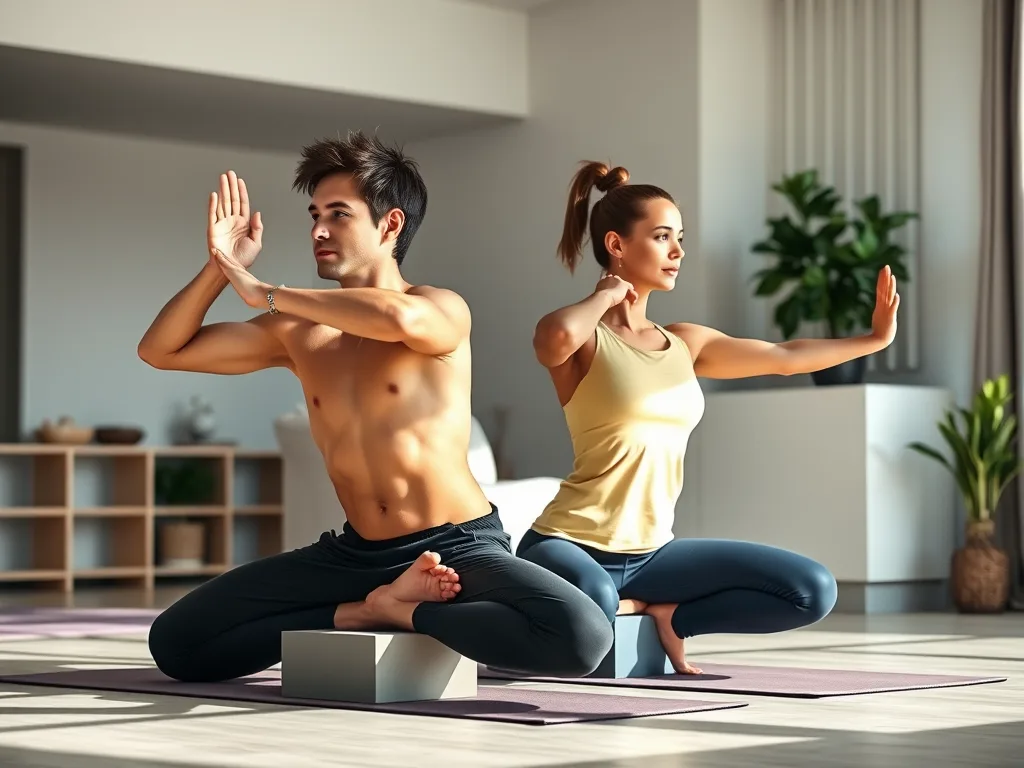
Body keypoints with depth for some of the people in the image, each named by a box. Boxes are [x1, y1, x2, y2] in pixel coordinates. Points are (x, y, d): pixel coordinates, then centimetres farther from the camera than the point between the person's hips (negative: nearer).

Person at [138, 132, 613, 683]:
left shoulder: (443, 312, -8)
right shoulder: (296, 332, 7)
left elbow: (399, 318, -34)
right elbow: (160, 351, 10)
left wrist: (265, 294, -23)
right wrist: (218, 269, -7)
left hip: (460, 549, -4)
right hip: (354, 554, 5)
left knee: (581, 638, -34)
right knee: (174, 642, -5)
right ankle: (371, 612, -4)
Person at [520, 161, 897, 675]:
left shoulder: (684, 343, 12)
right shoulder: (585, 340, -8)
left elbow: (785, 358, 16)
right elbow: (556, 337, -33)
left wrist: (873, 339, 11)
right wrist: (606, 294, -13)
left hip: (649, 553, 7)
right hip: (572, 545, -7)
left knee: (813, 592, -1)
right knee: (591, 604, -43)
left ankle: (666, 616, 3)